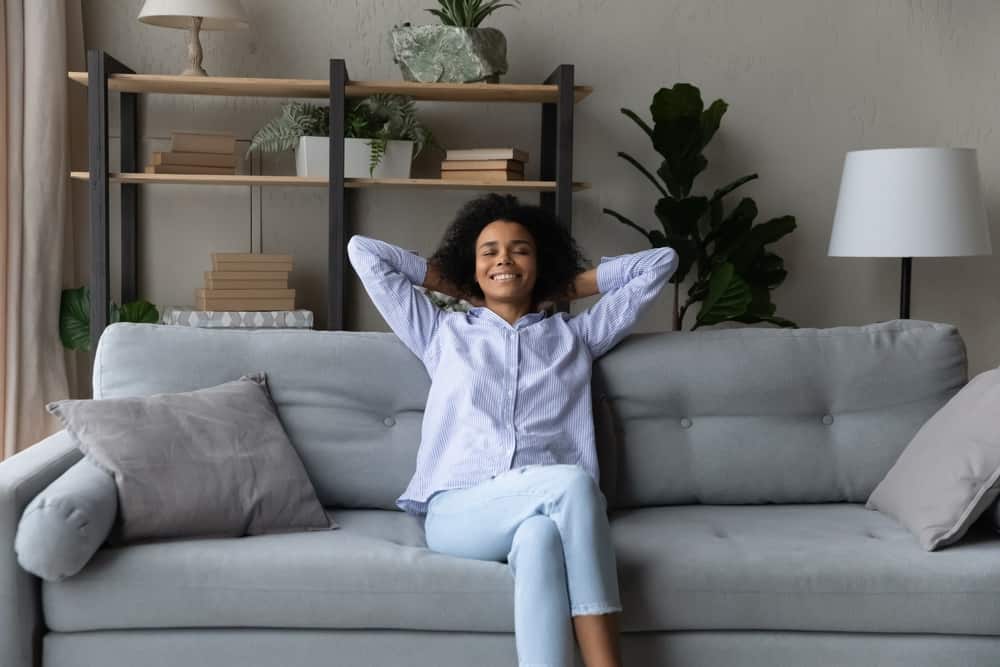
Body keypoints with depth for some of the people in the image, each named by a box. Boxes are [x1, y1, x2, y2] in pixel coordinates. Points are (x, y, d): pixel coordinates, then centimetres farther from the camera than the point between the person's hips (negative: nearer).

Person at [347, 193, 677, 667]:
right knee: (570, 482, -34)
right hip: (459, 511, -1)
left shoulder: (575, 335, 25)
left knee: (539, 537, -38)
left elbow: (661, 262, 26)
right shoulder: (441, 332, 24)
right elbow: (363, 252, 25)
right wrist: (457, 287, 30)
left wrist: (566, 287, 29)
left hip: (545, 511, 2)